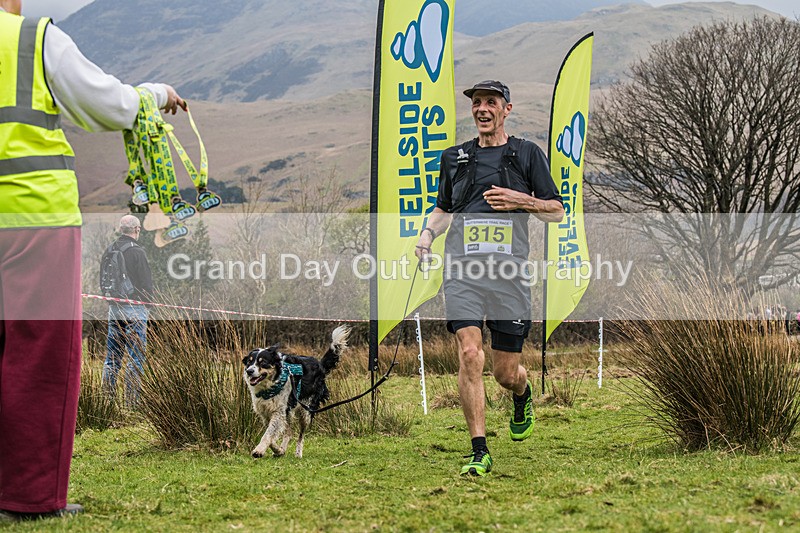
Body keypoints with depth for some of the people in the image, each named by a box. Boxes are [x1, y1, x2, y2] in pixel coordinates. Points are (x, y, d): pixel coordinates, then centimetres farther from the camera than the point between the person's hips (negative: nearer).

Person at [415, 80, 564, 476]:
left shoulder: (527, 154, 8)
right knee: (469, 354, -17)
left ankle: (522, 397, 43)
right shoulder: (455, 157, 16)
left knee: (506, 373, 5)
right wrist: (428, 233, 9)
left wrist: (522, 200, -8)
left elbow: (556, 212, 9)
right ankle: (479, 451, -11)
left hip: (509, 272, -1)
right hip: (463, 269, 1)